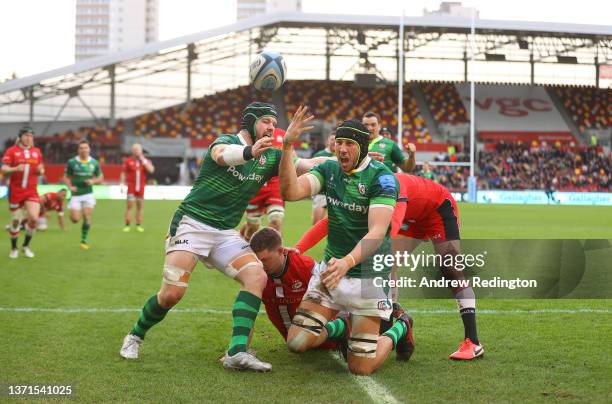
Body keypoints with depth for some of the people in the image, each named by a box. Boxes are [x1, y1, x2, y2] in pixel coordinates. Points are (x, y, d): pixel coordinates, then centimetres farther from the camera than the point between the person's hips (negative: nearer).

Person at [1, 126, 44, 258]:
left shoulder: (37, 151, 8)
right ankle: (14, 249, 23)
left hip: (32, 191, 2)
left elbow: (41, 169, 17)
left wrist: (41, 170, -6)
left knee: (34, 218, -12)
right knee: (15, 221, 4)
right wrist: (16, 169, -26)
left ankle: (26, 246, 10)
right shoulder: (11, 151, -3)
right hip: (15, 191, -2)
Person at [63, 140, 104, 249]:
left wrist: (93, 181, -11)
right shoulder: (72, 162, -5)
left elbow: (100, 178, 9)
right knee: (75, 219, -8)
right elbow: (66, 177, 4)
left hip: (88, 194, 1)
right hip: (76, 195, -1)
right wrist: (70, 186, -14)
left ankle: (83, 240, 7)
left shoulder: (94, 163, 0)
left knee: (87, 217, -7)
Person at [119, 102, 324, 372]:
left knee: (257, 276, -17)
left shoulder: (270, 157, 11)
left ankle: (237, 352, -23)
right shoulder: (228, 141, -6)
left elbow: (302, 165, -3)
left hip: (225, 233, 6)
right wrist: (250, 152, -51)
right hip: (191, 223, -6)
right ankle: (135, 336, 13)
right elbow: (221, 155, -31)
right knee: (172, 294, -15)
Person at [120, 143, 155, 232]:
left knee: (140, 206, 6)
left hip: (141, 187, 2)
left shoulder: (145, 161, 4)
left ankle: (138, 225, 13)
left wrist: (143, 161, -13)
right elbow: (123, 173, 5)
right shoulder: (128, 161, 1)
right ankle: (127, 225, -3)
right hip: (131, 187, -2)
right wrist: (122, 184, -3)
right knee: (129, 205, -6)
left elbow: (151, 170, -12)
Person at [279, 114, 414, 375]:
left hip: (368, 275, -5)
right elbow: (291, 192, -16)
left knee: (361, 368, -6)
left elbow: (377, 233, -27)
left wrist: (347, 262, -44)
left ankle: (399, 329, 26)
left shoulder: (381, 177, -16)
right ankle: (342, 327, 30)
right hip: (331, 266, 5)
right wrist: (287, 146, -26)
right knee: (296, 343, -2)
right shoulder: (329, 170, 1)